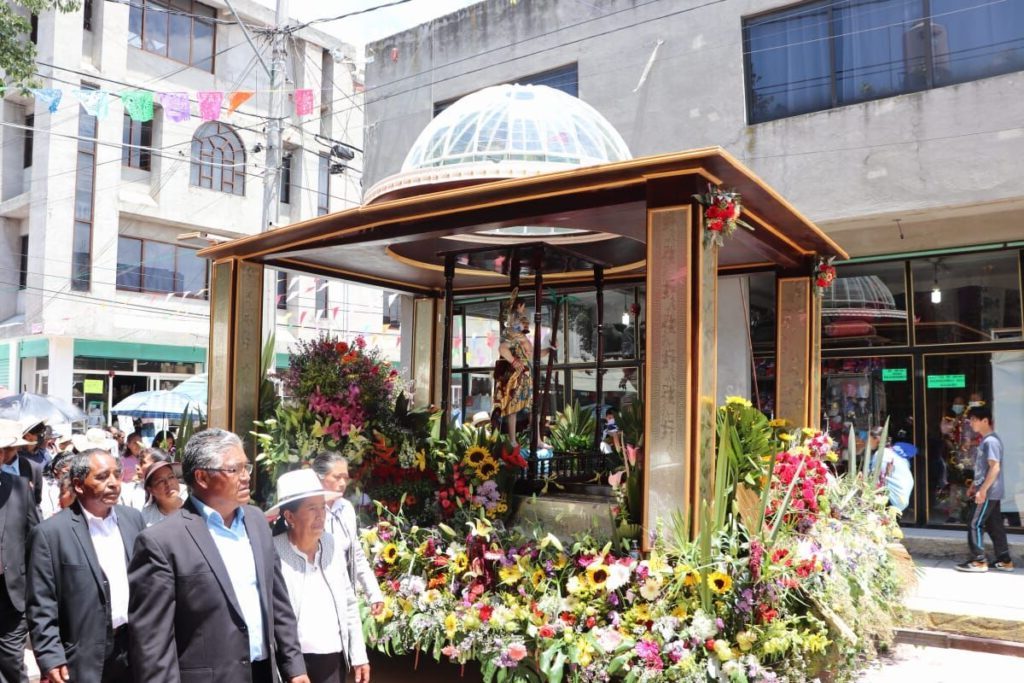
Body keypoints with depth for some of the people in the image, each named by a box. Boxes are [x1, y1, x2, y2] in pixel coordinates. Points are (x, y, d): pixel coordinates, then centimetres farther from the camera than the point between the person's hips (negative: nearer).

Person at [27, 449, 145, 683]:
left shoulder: (133, 518, 4)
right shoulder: (51, 532, -11)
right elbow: (41, 607, -10)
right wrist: (50, 660, -15)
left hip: (136, 647, 4)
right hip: (86, 660, -4)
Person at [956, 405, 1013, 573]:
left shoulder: (991, 441, -18)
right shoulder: (985, 440, 14)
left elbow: (995, 468, -23)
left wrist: (982, 490, -24)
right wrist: (973, 486, 23)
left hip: (988, 493, -10)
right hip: (992, 493, 10)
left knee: (974, 525, -5)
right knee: (994, 526, 12)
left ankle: (979, 561, -1)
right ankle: (1004, 561, 17)